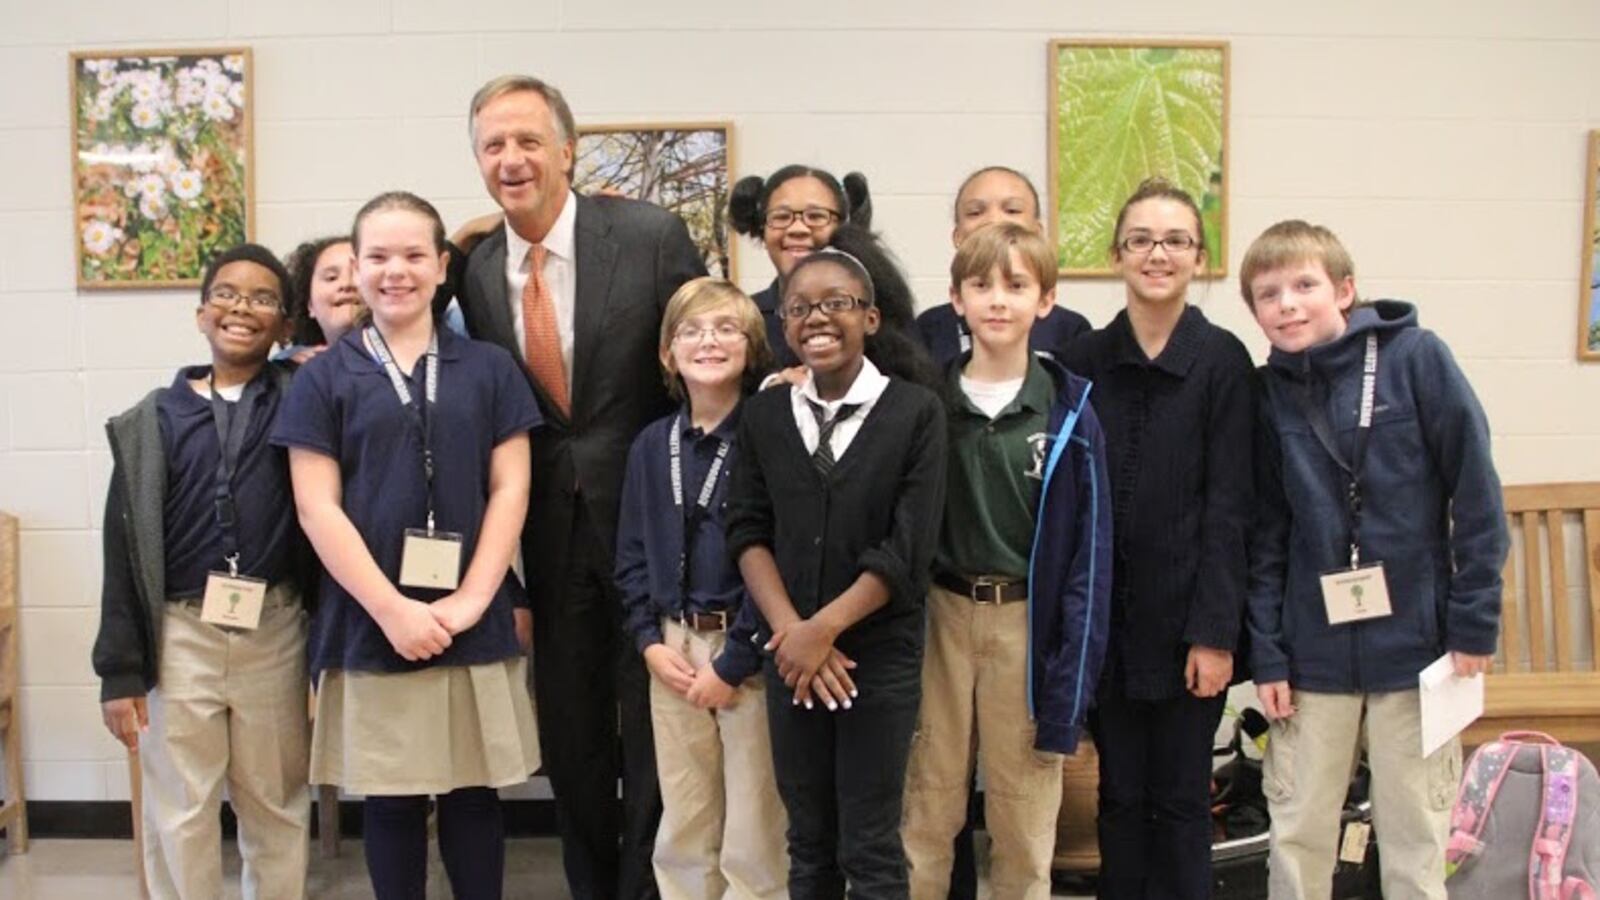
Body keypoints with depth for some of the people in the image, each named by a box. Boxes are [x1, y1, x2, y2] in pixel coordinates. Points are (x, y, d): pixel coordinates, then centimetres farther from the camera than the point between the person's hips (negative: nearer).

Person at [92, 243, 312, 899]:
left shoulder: (301, 398, 4)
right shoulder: (154, 420, 3)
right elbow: (124, 549, 3)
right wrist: (120, 670, 0)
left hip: (274, 633, 0)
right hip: (179, 636, 0)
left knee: (278, 810, 12)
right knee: (179, 816, 8)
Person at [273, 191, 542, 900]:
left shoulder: (490, 370, 7)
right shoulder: (323, 379, 3)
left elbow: (510, 490, 3)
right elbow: (318, 508, -3)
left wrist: (470, 600, -8)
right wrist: (392, 610, -11)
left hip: (475, 622, 1)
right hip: (370, 623, -1)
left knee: (473, 794, 8)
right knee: (390, 800, 8)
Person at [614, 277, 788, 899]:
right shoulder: (651, 444, 9)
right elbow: (631, 557, 12)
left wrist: (734, 662, -13)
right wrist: (651, 643, 0)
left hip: (751, 653, -5)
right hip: (673, 648, 5)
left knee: (753, 840, 3)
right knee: (682, 832, 14)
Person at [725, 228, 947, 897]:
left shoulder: (916, 412, -6)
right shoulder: (762, 416, 5)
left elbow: (908, 549, -11)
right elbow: (747, 533, 2)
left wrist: (824, 629, -13)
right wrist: (790, 632, -11)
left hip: (880, 654, -3)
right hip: (788, 654, 3)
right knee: (807, 842, 13)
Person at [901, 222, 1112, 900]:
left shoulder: (1070, 414, -3)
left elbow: (1088, 550, -3)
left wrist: (1072, 682, -7)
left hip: (1028, 623, -1)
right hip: (940, 616, 1)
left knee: (1024, 819, 9)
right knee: (926, 808, 9)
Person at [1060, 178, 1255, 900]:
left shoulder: (1222, 361, -5)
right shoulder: (1084, 361, 4)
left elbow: (1228, 506, -7)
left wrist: (1215, 631, -11)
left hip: (1186, 619, -3)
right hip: (1106, 619, 3)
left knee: (1181, 799, 8)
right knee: (1120, 798, 13)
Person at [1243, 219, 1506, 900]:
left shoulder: (1417, 357, -7)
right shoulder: (1268, 394, 1)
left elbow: (1476, 492, -5)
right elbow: (1266, 535, 4)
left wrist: (1475, 622, -7)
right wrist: (1267, 653, 1)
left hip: (1415, 642, -2)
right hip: (1314, 652, 2)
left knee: (1415, 838, 9)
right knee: (1298, 832, 11)